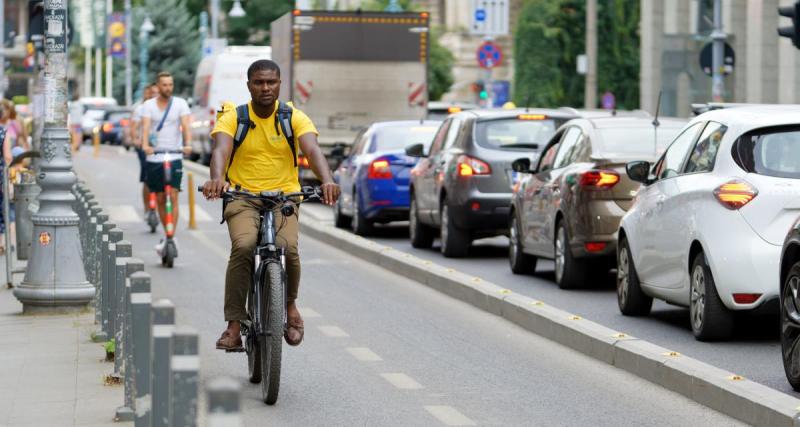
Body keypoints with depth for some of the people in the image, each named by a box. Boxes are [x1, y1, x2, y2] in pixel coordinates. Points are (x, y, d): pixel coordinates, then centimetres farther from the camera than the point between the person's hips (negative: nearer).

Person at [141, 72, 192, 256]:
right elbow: (146, 127, -9)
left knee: (173, 197, -12)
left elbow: (186, 126, -9)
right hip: (154, 158, 2)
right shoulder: (148, 105, 5)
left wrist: (188, 144, -28)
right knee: (160, 199, 7)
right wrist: (145, 145, -29)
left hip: (174, 157, -2)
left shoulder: (180, 103, 3)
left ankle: (172, 237, -14)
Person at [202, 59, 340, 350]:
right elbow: (221, 149, -17)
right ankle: (234, 325, -23)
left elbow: (312, 150, -15)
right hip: (242, 197, 0)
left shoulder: (296, 118, 1)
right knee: (243, 246, -29)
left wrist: (327, 181, -36)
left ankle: (290, 305, 4)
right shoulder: (233, 118, 0)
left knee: (288, 247, -27)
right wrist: (217, 179, -40)